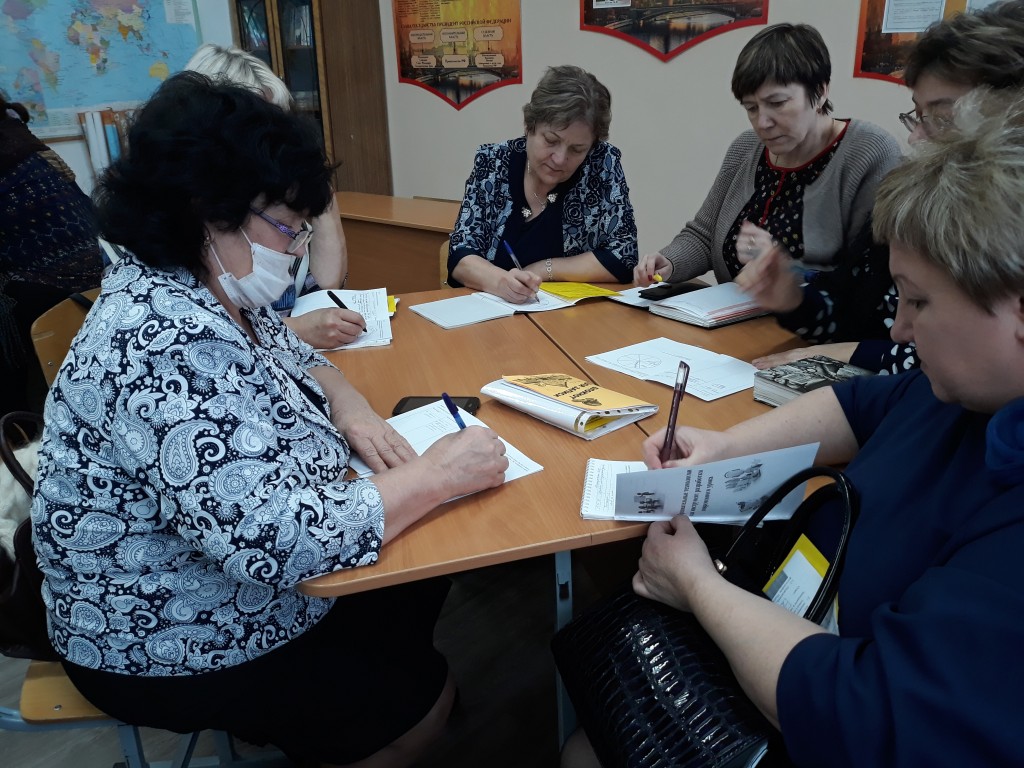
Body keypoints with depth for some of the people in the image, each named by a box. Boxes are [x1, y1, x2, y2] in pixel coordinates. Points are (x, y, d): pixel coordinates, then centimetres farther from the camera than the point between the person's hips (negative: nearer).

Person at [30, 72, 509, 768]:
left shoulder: (218, 292, -5)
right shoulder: (163, 349, -36)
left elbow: (293, 355, 13)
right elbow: (280, 539, -41)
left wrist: (351, 410, -9)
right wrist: (438, 475, -29)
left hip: (245, 564, 9)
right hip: (170, 645, -8)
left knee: (422, 585, 16)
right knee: (419, 699, 0)